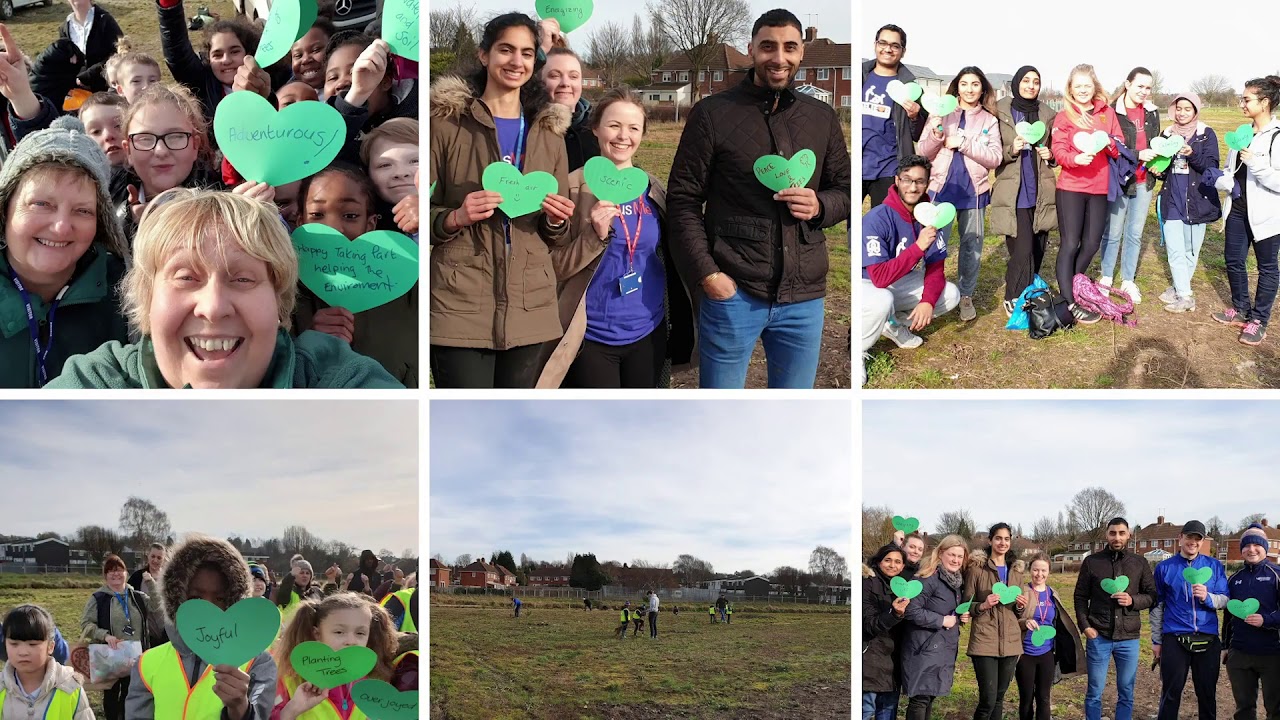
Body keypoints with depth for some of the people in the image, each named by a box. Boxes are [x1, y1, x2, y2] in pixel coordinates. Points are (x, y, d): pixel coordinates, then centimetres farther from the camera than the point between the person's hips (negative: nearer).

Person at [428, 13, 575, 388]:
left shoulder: (549, 132, 14)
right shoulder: (447, 121, 1)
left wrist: (556, 221, -5)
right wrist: (456, 217, -19)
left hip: (529, 304, 4)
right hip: (460, 305, -4)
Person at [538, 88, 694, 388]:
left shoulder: (653, 190, 6)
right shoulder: (575, 187, -7)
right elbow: (555, 267, -8)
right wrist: (596, 235, -22)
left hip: (648, 333, 4)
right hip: (591, 337, -4)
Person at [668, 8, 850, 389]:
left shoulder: (822, 118, 10)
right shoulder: (712, 114, -1)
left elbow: (846, 190, 17)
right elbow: (683, 200, -2)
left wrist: (819, 206, -7)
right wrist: (706, 273, -12)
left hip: (804, 296, 4)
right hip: (732, 291, -3)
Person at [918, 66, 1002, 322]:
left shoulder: (989, 120, 4)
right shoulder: (941, 114, 3)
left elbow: (995, 157, -7)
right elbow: (923, 153, 2)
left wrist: (964, 143, -16)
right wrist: (936, 135, -18)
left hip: (973, 192, 1)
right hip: (941, 189, -1)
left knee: (972, 246, 9)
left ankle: (966, 295, 23)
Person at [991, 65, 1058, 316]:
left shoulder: (1048, 115, 10)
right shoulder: (1000, 112, 0)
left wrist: (1051, 155, 0)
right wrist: (1011, 150, -17)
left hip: (1042, 191, 4)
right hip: (1013, 193, -4)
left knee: (1037, 250, 6)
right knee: (1023, 250, -12)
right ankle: (1014, 299, 3)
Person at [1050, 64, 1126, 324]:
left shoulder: (1107, 113, 9)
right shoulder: (1063, 116, -1)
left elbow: (1120, 147, 6)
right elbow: (1058, 150, -11)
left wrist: (1108, 143, -16)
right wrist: (1075, 158, -31)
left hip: (1099, 187, 4)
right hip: (1071, 187, -4)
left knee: (1091, 244, 8)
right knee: (1070, 244, -5)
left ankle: (1071, 286, 28)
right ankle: (1068, 301, -2)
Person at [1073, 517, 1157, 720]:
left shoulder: (1140, 563, 4)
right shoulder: (1091, 562, 2)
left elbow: (1152, 596, 6)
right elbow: (1080, 597, 5)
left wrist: (1133, 601, -13)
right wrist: (1085, 626, -6)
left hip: (1128, 638, 1)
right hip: (1098, 636, -1)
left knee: (1126, 693, 8)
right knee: (1094, 692, 5)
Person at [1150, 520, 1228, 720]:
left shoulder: (1214, 566, 7)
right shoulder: (1165, 567, 5)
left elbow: (1224, 600, 4)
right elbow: (1157, 606, 9)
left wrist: (1207, 597, -17)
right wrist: (1156, 640, 7)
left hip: (1208, 639, 1)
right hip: (1175, 639, -1)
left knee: (1207, 694, 7)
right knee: (1171, 694, 1)